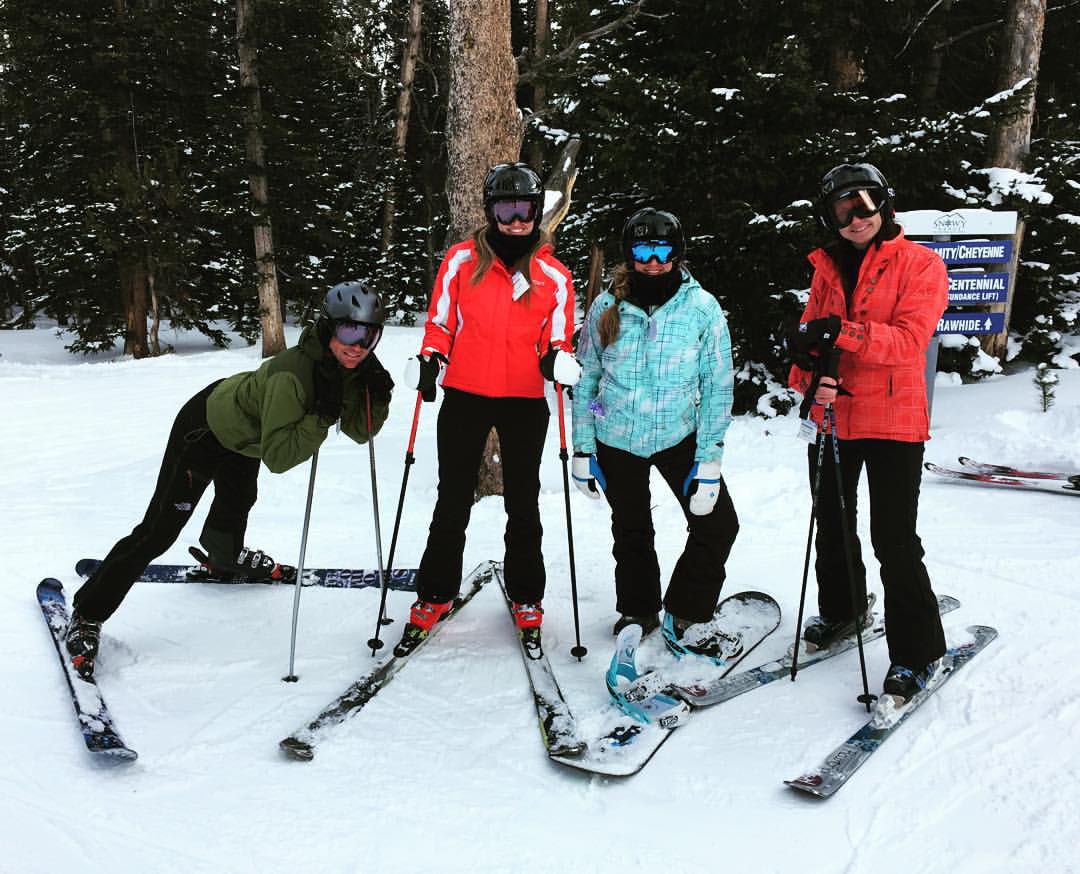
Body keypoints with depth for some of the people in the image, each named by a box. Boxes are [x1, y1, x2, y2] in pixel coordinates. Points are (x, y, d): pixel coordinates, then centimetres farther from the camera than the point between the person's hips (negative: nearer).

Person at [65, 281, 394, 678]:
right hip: (206, 428, -8)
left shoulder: (352, 366, -19)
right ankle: (86, 616, 4)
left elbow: (359, 431, -11)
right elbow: (277, 457, -40)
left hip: (244, 433, 8)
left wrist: (377, 395, -28)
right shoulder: (291, 374, -40)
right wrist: (321, 416, -49)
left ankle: (223, 557, 65)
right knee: (160, 529, -8)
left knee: (236, 504, 33)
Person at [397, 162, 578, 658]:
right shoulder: (462, 260, 0)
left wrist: (558, 360, -16)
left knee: (523, 507, 12)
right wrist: (428, 360, -10)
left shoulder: (553, 276, 1)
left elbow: (557, 337, 5)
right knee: (452, 505, 9)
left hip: (525, 403, 0)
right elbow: (441, 322, 7)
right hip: (465, 397, 0)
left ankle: (526, 603, 26)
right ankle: (434, 598, 24)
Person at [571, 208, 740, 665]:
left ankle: (684, 621, 13)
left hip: (678, 435, 0)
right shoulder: (606, 309, -7)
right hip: (616, 438, 0)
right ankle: (637, 612, 36)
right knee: (632, 532, 13)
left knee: (718, 524, -5)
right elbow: (585, 379, 1)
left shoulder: (702, 308, -11)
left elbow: (717, 386, -8)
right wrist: (582, 448, -1)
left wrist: (709, 457, -13)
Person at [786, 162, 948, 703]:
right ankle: (841, 612, 39)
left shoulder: (920, 264, -6)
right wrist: (810, 374, -16)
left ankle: (916, 652, 9)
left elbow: (909, 340, -19)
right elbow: (812, 336, 6)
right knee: (832, 526, 17)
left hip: (893, 420, -5)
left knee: (894, 540, -6)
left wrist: (843, 333, -32)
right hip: (832, 415, 6)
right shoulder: (828, 268, 10)